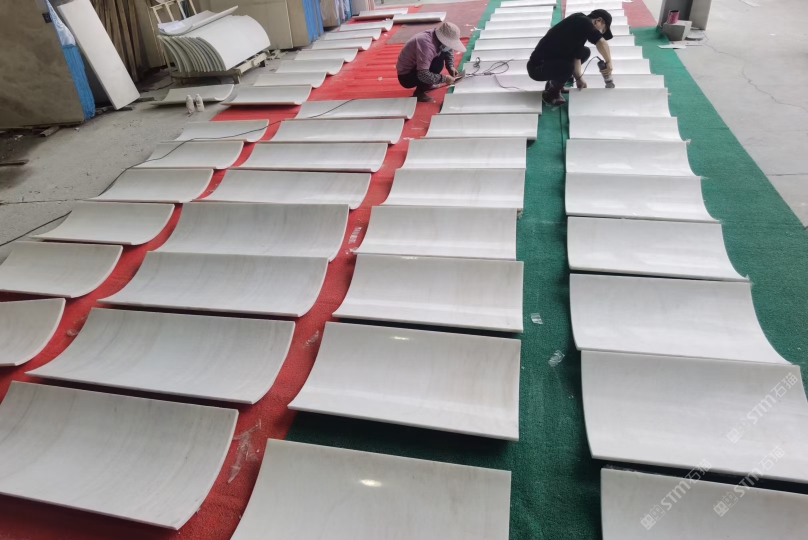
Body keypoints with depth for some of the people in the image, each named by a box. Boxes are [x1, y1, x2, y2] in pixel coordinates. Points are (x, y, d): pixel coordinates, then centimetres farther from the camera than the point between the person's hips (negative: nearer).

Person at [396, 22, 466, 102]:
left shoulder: (438, 38, -7)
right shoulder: (427, 44, -32)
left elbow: (449, 50, 16)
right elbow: (423, 75, -40)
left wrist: (451, 66, -1)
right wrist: (444, 78, -28)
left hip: (415, 67, 9)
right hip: (406, 76, -9)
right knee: (437, 64, -23)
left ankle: (425, 85, 12)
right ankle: (419, 93, -10)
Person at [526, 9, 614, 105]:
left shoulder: (582, 29, 11)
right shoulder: (582, 21, -17)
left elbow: (576, 56, 6)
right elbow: (601, 43, -31)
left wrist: (579, 78, -6)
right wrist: (608, 63, -22)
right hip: (538, 66, -10)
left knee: (584, 52, 13)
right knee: (567, 68, -35)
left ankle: (554, 83, 16)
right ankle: (551, 92, -4)